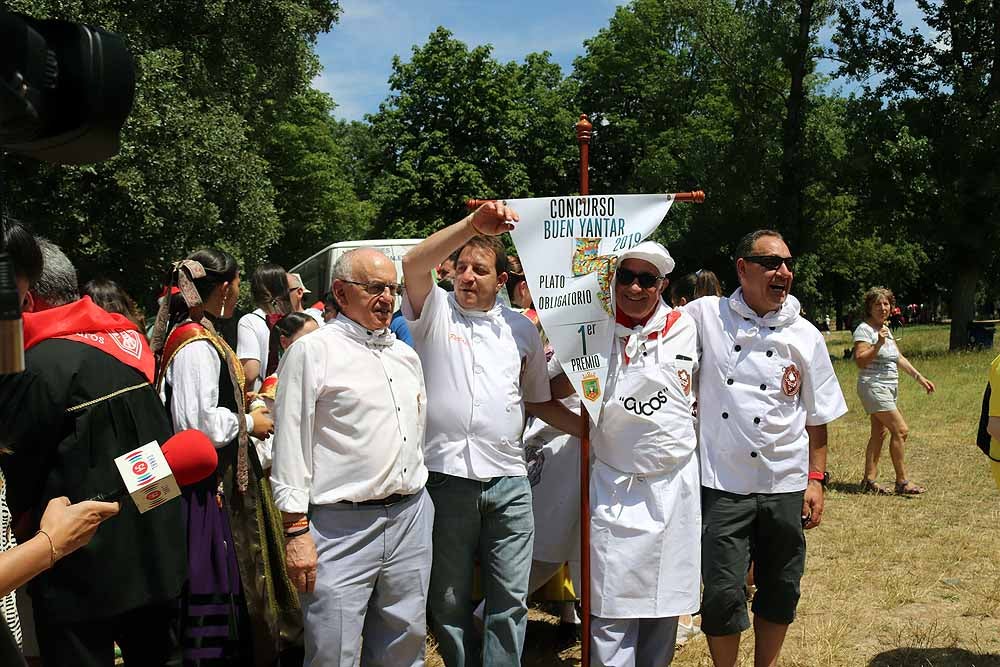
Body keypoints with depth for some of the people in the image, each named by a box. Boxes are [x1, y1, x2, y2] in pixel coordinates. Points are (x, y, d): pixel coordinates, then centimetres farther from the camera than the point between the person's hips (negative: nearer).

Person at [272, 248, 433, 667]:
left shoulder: (406, 356, 16)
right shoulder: (312, 352, -4)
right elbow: (291, 447, -8)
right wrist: (296, 530, -11)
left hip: (411, 519, 6)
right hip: (342, 526, -6)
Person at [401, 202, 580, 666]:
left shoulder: (522, 329, 12)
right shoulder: (435, 311, 2)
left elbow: (540, 401, 19)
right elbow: (413, 265, -19)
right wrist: (473, 224, -27)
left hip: (508, 482, 2)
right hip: (444, 477, -2)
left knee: (510, 600, 5)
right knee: (449, 602, 10)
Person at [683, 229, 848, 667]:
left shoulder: (805, 336, 4)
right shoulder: (705, 315, -3)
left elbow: (817, 417, 8)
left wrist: (816, 479, 3)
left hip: (786, 485, 3)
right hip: (722, 483, -2)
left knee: (780, 591, 14)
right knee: (723, 593, 0)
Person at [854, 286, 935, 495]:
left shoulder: (885, 329, 15)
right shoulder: (864, 329, -12)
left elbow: (899, 359, 19)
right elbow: (860, 360, -21)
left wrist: (919, 378, 15)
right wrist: (878, 344, -29)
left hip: (889, 388, 9)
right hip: (873, 386, -9)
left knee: (879, 433, 9)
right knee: (900, 430, -12)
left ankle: (869, 480, 13)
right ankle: (902, 482, -5)